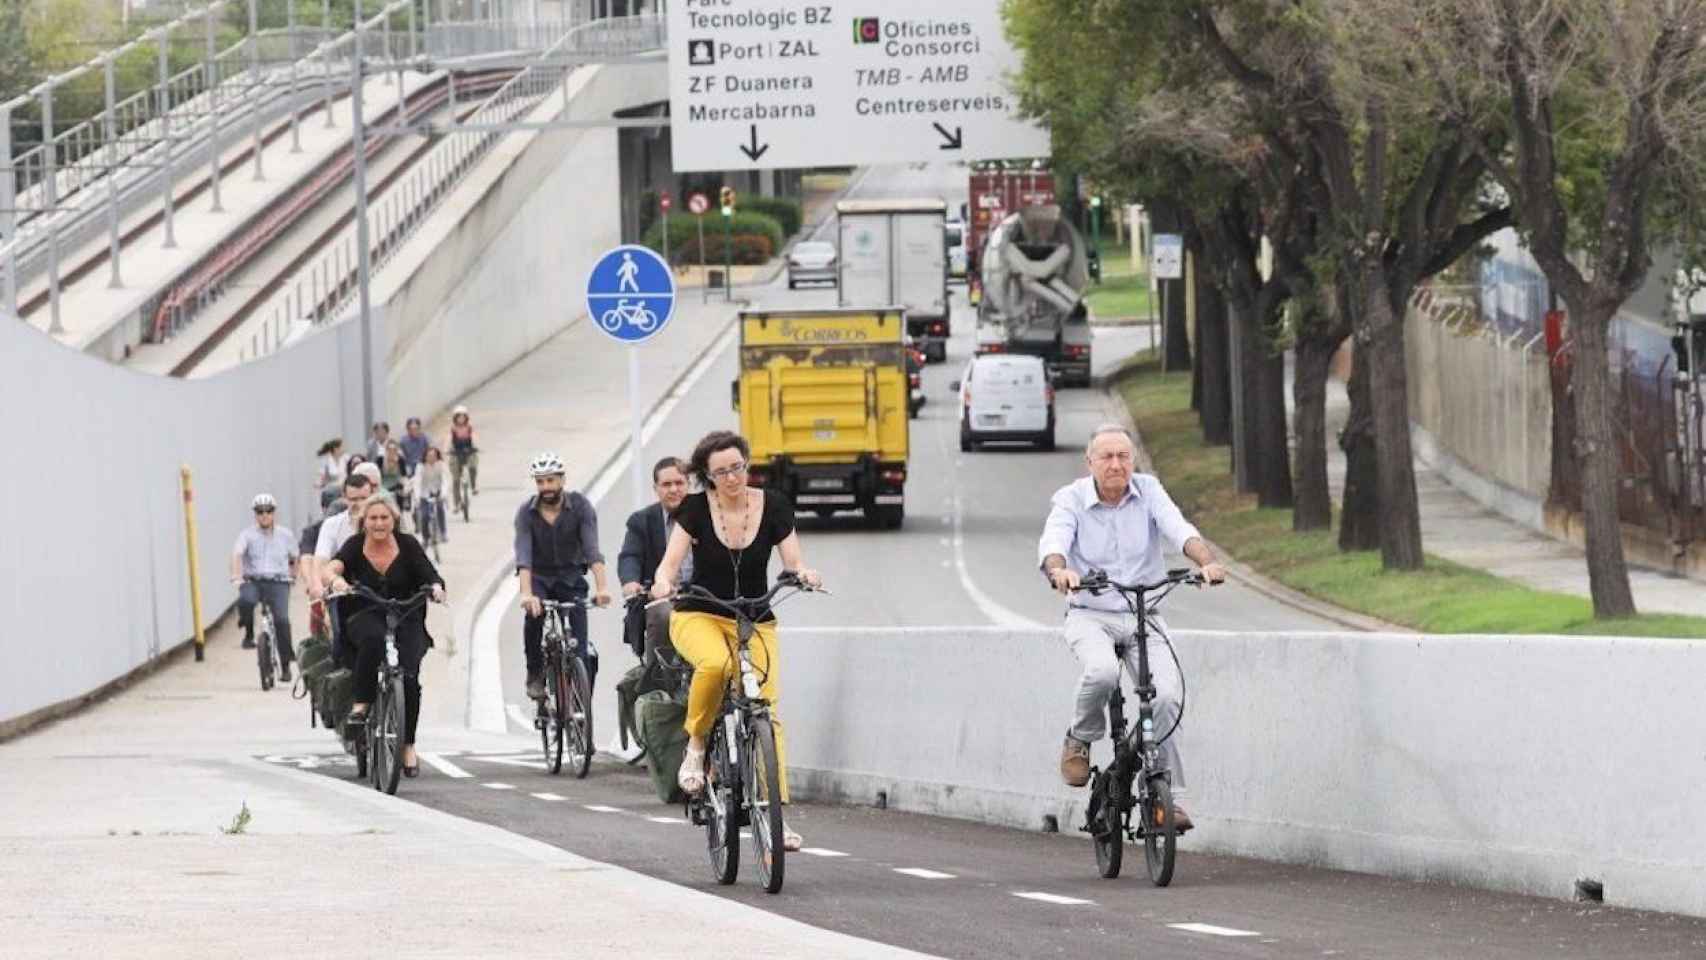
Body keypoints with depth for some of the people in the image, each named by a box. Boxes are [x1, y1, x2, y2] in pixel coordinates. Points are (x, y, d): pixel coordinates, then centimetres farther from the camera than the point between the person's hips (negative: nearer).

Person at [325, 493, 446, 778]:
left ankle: (408, 745, -7)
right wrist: (335, 579, -41)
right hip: (364, 618, -1)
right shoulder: (355, 545, 1)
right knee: (373, 637, -38)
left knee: (409, 677, -20)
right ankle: (361, 703, -27)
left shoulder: (408, 545, 2)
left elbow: (429, 574, -5)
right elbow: (334, 565, -17)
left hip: (406, 619, 1)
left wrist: (436, 587, -29)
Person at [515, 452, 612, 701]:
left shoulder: (580, 506, -15)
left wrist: (601, 587, -40)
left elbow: (591, 548, -25)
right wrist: (526, 593, -43)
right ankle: (535, 674, -12)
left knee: (578, 644, -12)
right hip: (539, 577, 0)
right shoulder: (526, 512, -14)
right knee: (534, 614, -30)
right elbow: (523, 555, -26)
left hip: (571, 577, 0)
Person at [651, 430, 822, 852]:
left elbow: (794, 560, -7)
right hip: (698, 617, -2)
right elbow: (671, 561, -12)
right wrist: (663, 581, -36)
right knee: (715, 664, -37)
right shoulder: (696, 508, -6)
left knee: (768, 708, -15)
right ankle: (695, 746, -14)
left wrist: (804, 573, -31)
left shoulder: (772, 506, -3)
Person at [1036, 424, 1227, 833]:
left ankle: (1168, 796, -8)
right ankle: (1080, 739, -3)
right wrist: (1059, 571, -48)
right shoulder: (1070, 499, -6)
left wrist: (1207, 561, -37)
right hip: (1090, 615, -2)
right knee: (1102, 671, -34)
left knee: (1166, 695, -19)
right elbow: (1053, 542, -24)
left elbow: (1179, 530, -16)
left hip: (1144, 615, 2)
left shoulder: (1148, 491, -1)